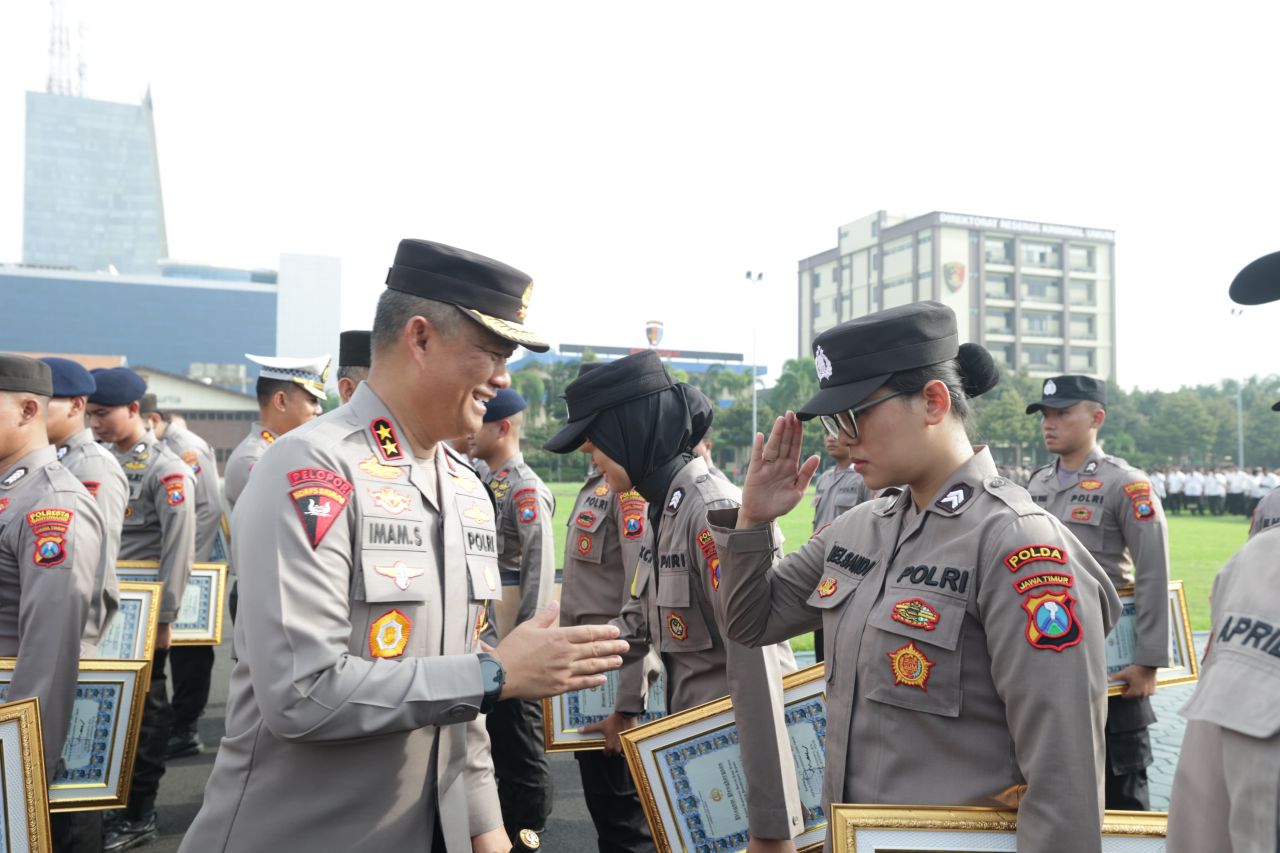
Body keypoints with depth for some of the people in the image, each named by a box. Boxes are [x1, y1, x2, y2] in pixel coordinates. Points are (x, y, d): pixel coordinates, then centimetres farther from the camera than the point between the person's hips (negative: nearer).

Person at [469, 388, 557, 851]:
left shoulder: (527, 490, -16)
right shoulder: (484, 481, 10)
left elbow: (540, 572, -19)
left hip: (511, 646, -9)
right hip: (482, 639, 9)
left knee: (519, 741, 5)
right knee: (493, 735, 20)